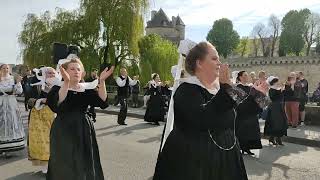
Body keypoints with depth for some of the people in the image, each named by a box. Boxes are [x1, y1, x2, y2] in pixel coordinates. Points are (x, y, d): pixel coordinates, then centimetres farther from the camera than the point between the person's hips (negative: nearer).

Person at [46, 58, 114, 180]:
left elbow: (103, 102, -11)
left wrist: (102, 81, -23)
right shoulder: (57, 88, -4)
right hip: (64, 132, -3)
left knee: (85, 165, 12)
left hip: (84, 131, 4)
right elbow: (57, 105, -27)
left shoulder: (87, 89, 5)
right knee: (65, 167, 4)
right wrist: (67, 82, -35)